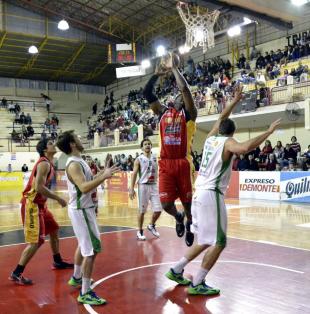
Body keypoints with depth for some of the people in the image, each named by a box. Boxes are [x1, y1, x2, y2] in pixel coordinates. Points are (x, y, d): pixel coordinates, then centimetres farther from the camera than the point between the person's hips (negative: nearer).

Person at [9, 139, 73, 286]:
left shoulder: (48, 164, 13)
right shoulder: (44, 163, -17)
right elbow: (39, 187, -26)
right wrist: (58, 198, -20)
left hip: (40, 204, 10)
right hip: (32, 204, -10)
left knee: (54, 230, 20)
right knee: (36, 241, -11)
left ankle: (57, 261, 35)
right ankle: (16, 273, -2)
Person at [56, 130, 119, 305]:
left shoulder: (79, 161, 10)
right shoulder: (74, 164, -22)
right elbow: (84, 188, -34)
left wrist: (103, 173, 10)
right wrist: (104, 176, -35)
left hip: (83, 208, 11)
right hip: (81, 210, -11)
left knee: (84, 245, 25)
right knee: (92, 250, -9)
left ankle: (77, 277, 42)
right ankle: (85, 293, -3)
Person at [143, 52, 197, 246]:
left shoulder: (189, 113, 1)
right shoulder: (163, 112, 13)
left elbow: (185, 89, -14)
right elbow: (147, 93, 9)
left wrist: (174, 67, -6)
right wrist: (158, 74, 5)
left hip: (183, 163, -3)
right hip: (165, 164, 3)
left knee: (187, 200, 9)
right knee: (166, 203, -3)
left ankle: (189, 225, 37)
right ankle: (178, 218, 32)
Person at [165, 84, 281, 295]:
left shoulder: (211, 137, 15)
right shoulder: (228, 142, -5)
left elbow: (222, 118, 34)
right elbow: (245, 148, -29)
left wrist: (236, 100, 40)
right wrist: (268, 132, -20)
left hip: (200, 193, 9)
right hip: (211, 194, -8)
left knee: (207, 240, 19)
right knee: (219, 242, 0)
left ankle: (176, 271, 23)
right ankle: (197, 284, 3)